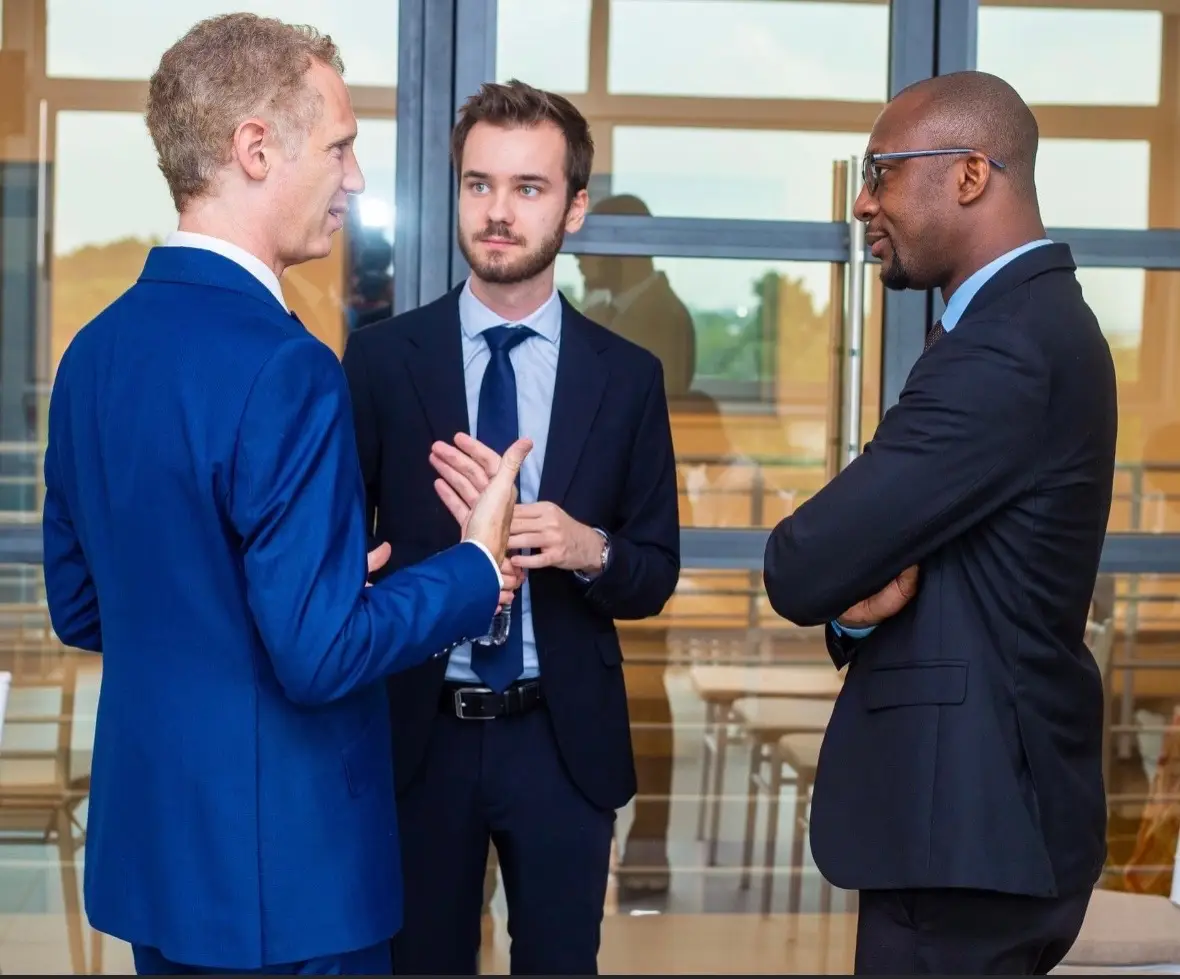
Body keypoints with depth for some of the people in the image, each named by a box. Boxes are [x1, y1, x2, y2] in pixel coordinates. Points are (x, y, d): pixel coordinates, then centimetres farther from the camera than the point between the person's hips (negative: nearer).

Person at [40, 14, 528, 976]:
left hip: (146, 845, 8)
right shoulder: (282, 368, -22)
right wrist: (477, 567, -10)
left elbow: (78, 607, 11)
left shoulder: (94, 351, 3)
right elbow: (319, 653, -23)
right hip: (281, 868, -8)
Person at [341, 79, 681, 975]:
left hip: (564, 740, 1)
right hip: (418, 732, -1)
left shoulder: (628, 376, 0)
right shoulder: (381, 357, -3)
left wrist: (589, 551, -19)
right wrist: (456, 550, -21)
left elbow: (655, 576, 3)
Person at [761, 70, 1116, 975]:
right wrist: (862, 593, -10)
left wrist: (845, 589, -2)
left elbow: (800, 569, -23)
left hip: (964, 817, -10)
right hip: (993, 795, 10)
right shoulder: (1031, 315, 12)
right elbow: (886, 529, 11)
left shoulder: (1004, 348, -22)